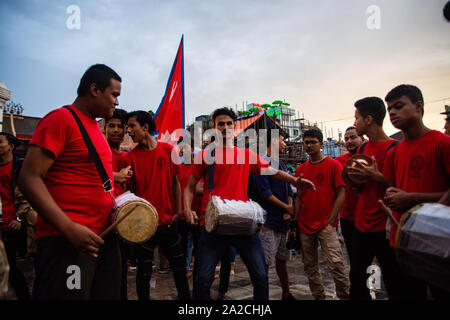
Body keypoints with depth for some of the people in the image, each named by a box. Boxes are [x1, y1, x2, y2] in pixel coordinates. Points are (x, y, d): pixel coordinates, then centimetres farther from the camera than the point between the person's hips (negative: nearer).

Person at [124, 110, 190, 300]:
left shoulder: (168, 150, 0)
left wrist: (178, 212, 2)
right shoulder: (131, 157, -3)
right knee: (144, 270, 7)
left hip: (168, 220, 2)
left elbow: (175, 182, 6)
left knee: (179, 264, 14)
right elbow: (130, 191, 1)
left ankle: (185, 296, 32)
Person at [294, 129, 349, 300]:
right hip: (304, 226, 5)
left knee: (336, 263, -10)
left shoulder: (333, 165, 0)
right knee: (310, 265, 10)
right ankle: (319, 296, 23)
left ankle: (344, 295, 6)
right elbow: (298, 197, 13)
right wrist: (295, 223, 6)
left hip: (326, 225, -4)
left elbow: (341, 194, -3)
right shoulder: (300, 169, 12)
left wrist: (331, 220, -10)